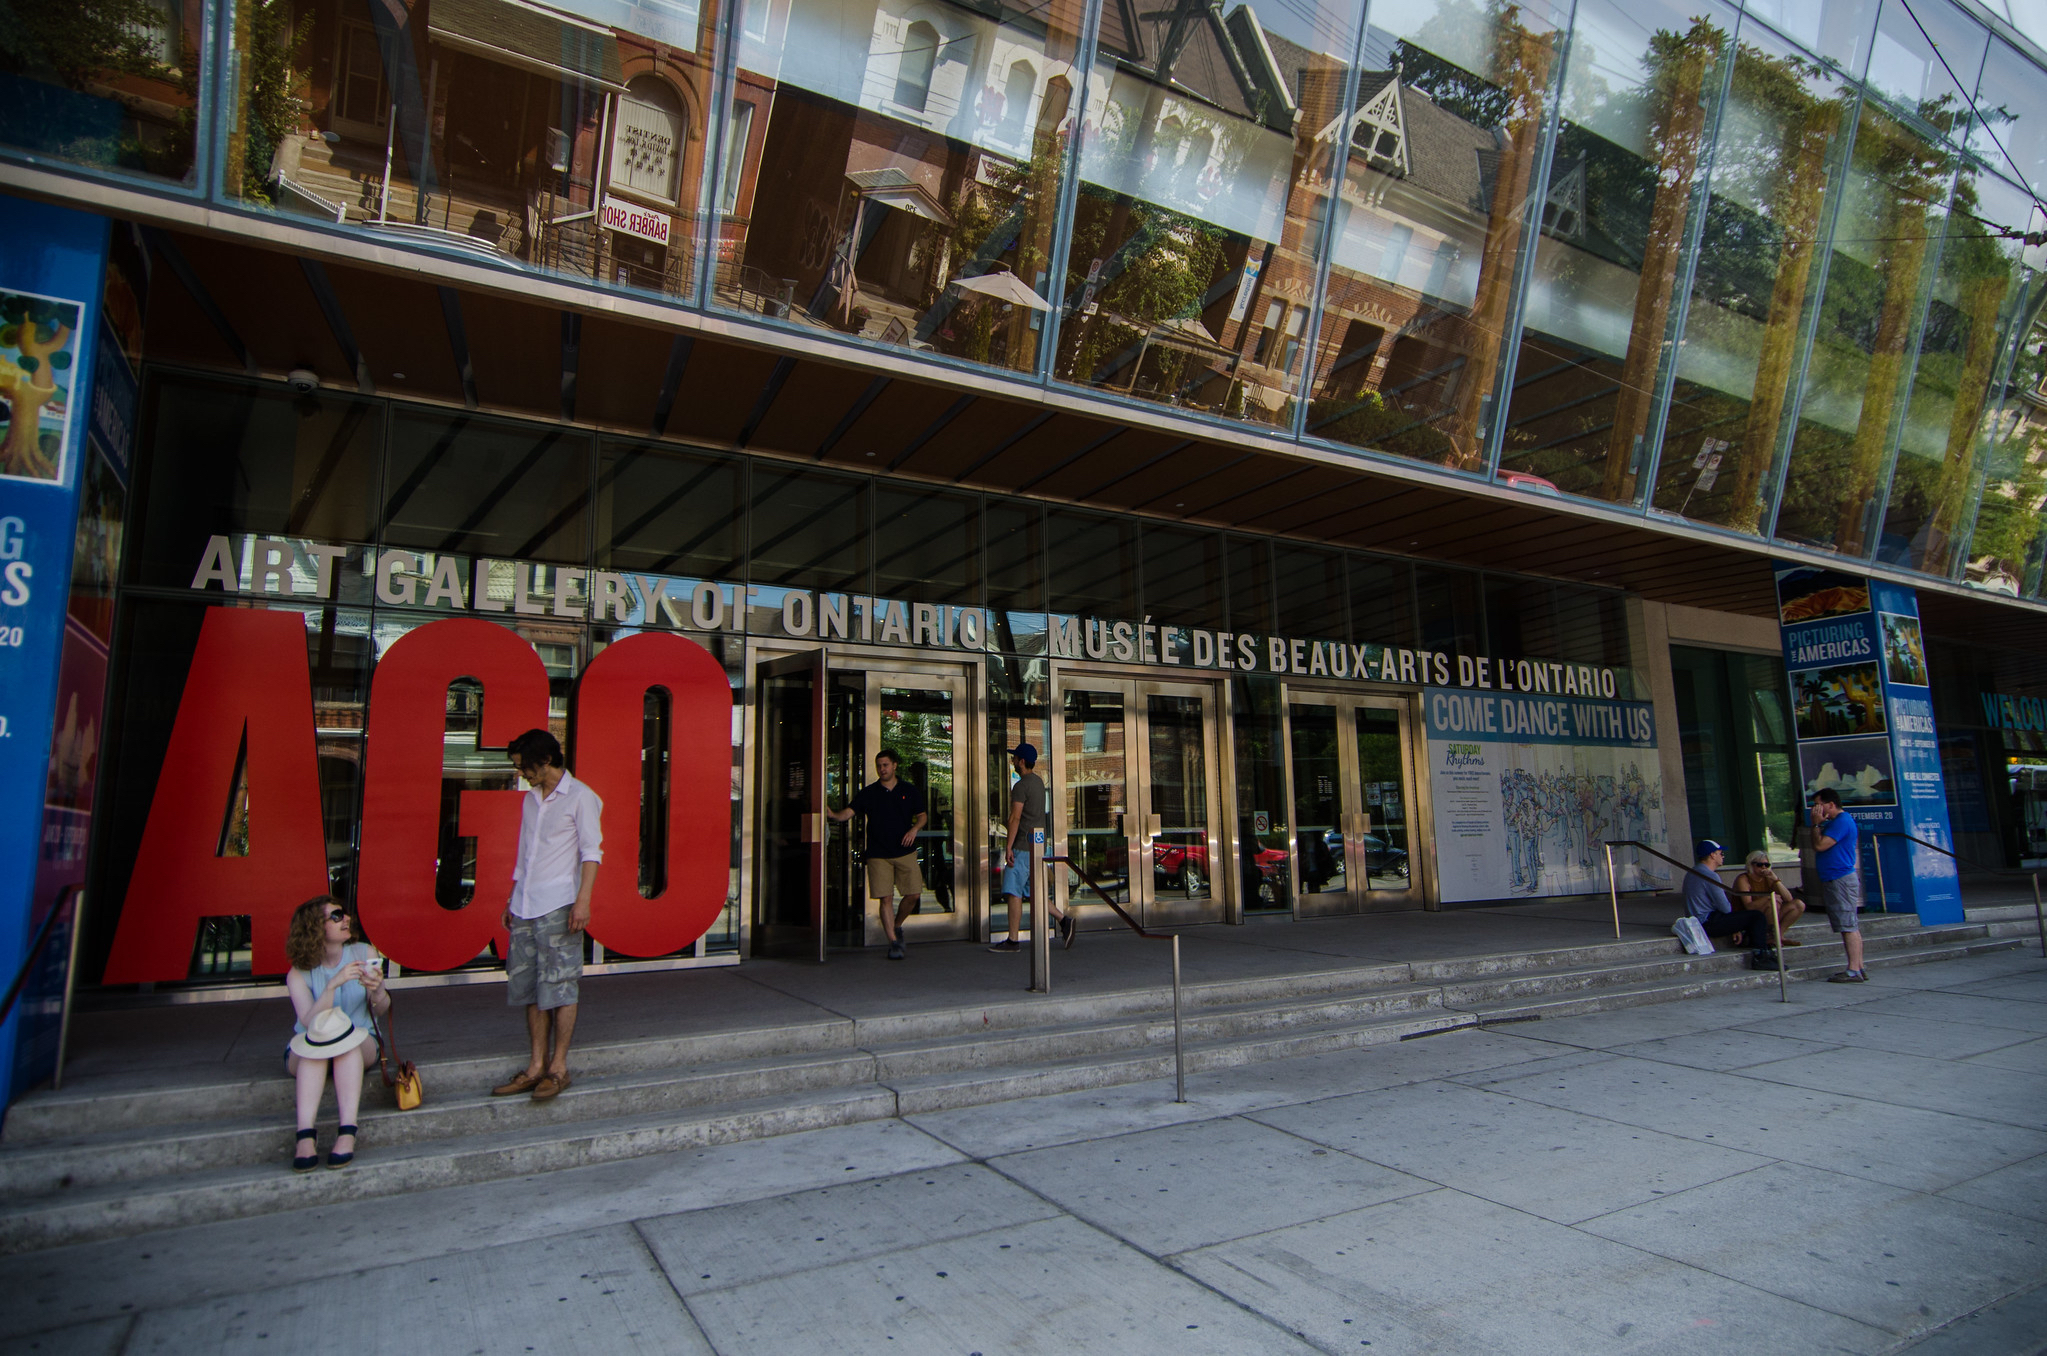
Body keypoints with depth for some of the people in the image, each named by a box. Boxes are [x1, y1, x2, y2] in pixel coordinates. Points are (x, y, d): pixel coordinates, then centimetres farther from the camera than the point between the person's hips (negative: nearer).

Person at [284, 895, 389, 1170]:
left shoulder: (363, 953, -5)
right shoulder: (299, 974, -9)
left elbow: (381, 1010, -4)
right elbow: (310, 1022, -25)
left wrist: (378, 990, -27)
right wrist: (334, 984, -38)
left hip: (360, 1047, 1)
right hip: (306, 1054, 0)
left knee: (348, 1037, -33)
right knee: (317, 1037, -33)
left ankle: (347, 1133, -45)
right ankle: (305, 1134, -46)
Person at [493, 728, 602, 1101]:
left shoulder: (580, 797, -4)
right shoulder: (530, 799, 17)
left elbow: (591, 852, -9)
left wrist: (583, 899, -17)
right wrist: (512, 900, 20)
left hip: (558, 905, -7)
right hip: (525, 906, 7)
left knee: (559, 986, -3)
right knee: (529, 986, 8)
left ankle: (559, 1067, 6)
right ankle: (537, 1066, 16)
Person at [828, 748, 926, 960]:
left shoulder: (910, 790, 7)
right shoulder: (868, 792, 3)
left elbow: (921, 816, 15)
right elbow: (848, 812, -5)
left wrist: (914, 829, -6)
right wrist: (832, 814, -26)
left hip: (905, 852, 1)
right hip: (878, 854, -1)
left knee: (914, 894, -2)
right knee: (885, 898, -4)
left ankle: (896, 925, 25)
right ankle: (893, 941, 5)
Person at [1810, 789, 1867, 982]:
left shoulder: (1842, 821, -13)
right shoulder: (1833, 822, 19)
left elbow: (1820, 846, -19)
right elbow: (1817, 846, 19)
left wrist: (1816, 824, -11)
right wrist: (1817, 824, 11)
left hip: (1841, 880, -11)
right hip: (1835, 880, 11)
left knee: (1849, 926, -10)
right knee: (1851, 927, 11)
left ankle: (1853, 971, -9)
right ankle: (1858, 968, 14)